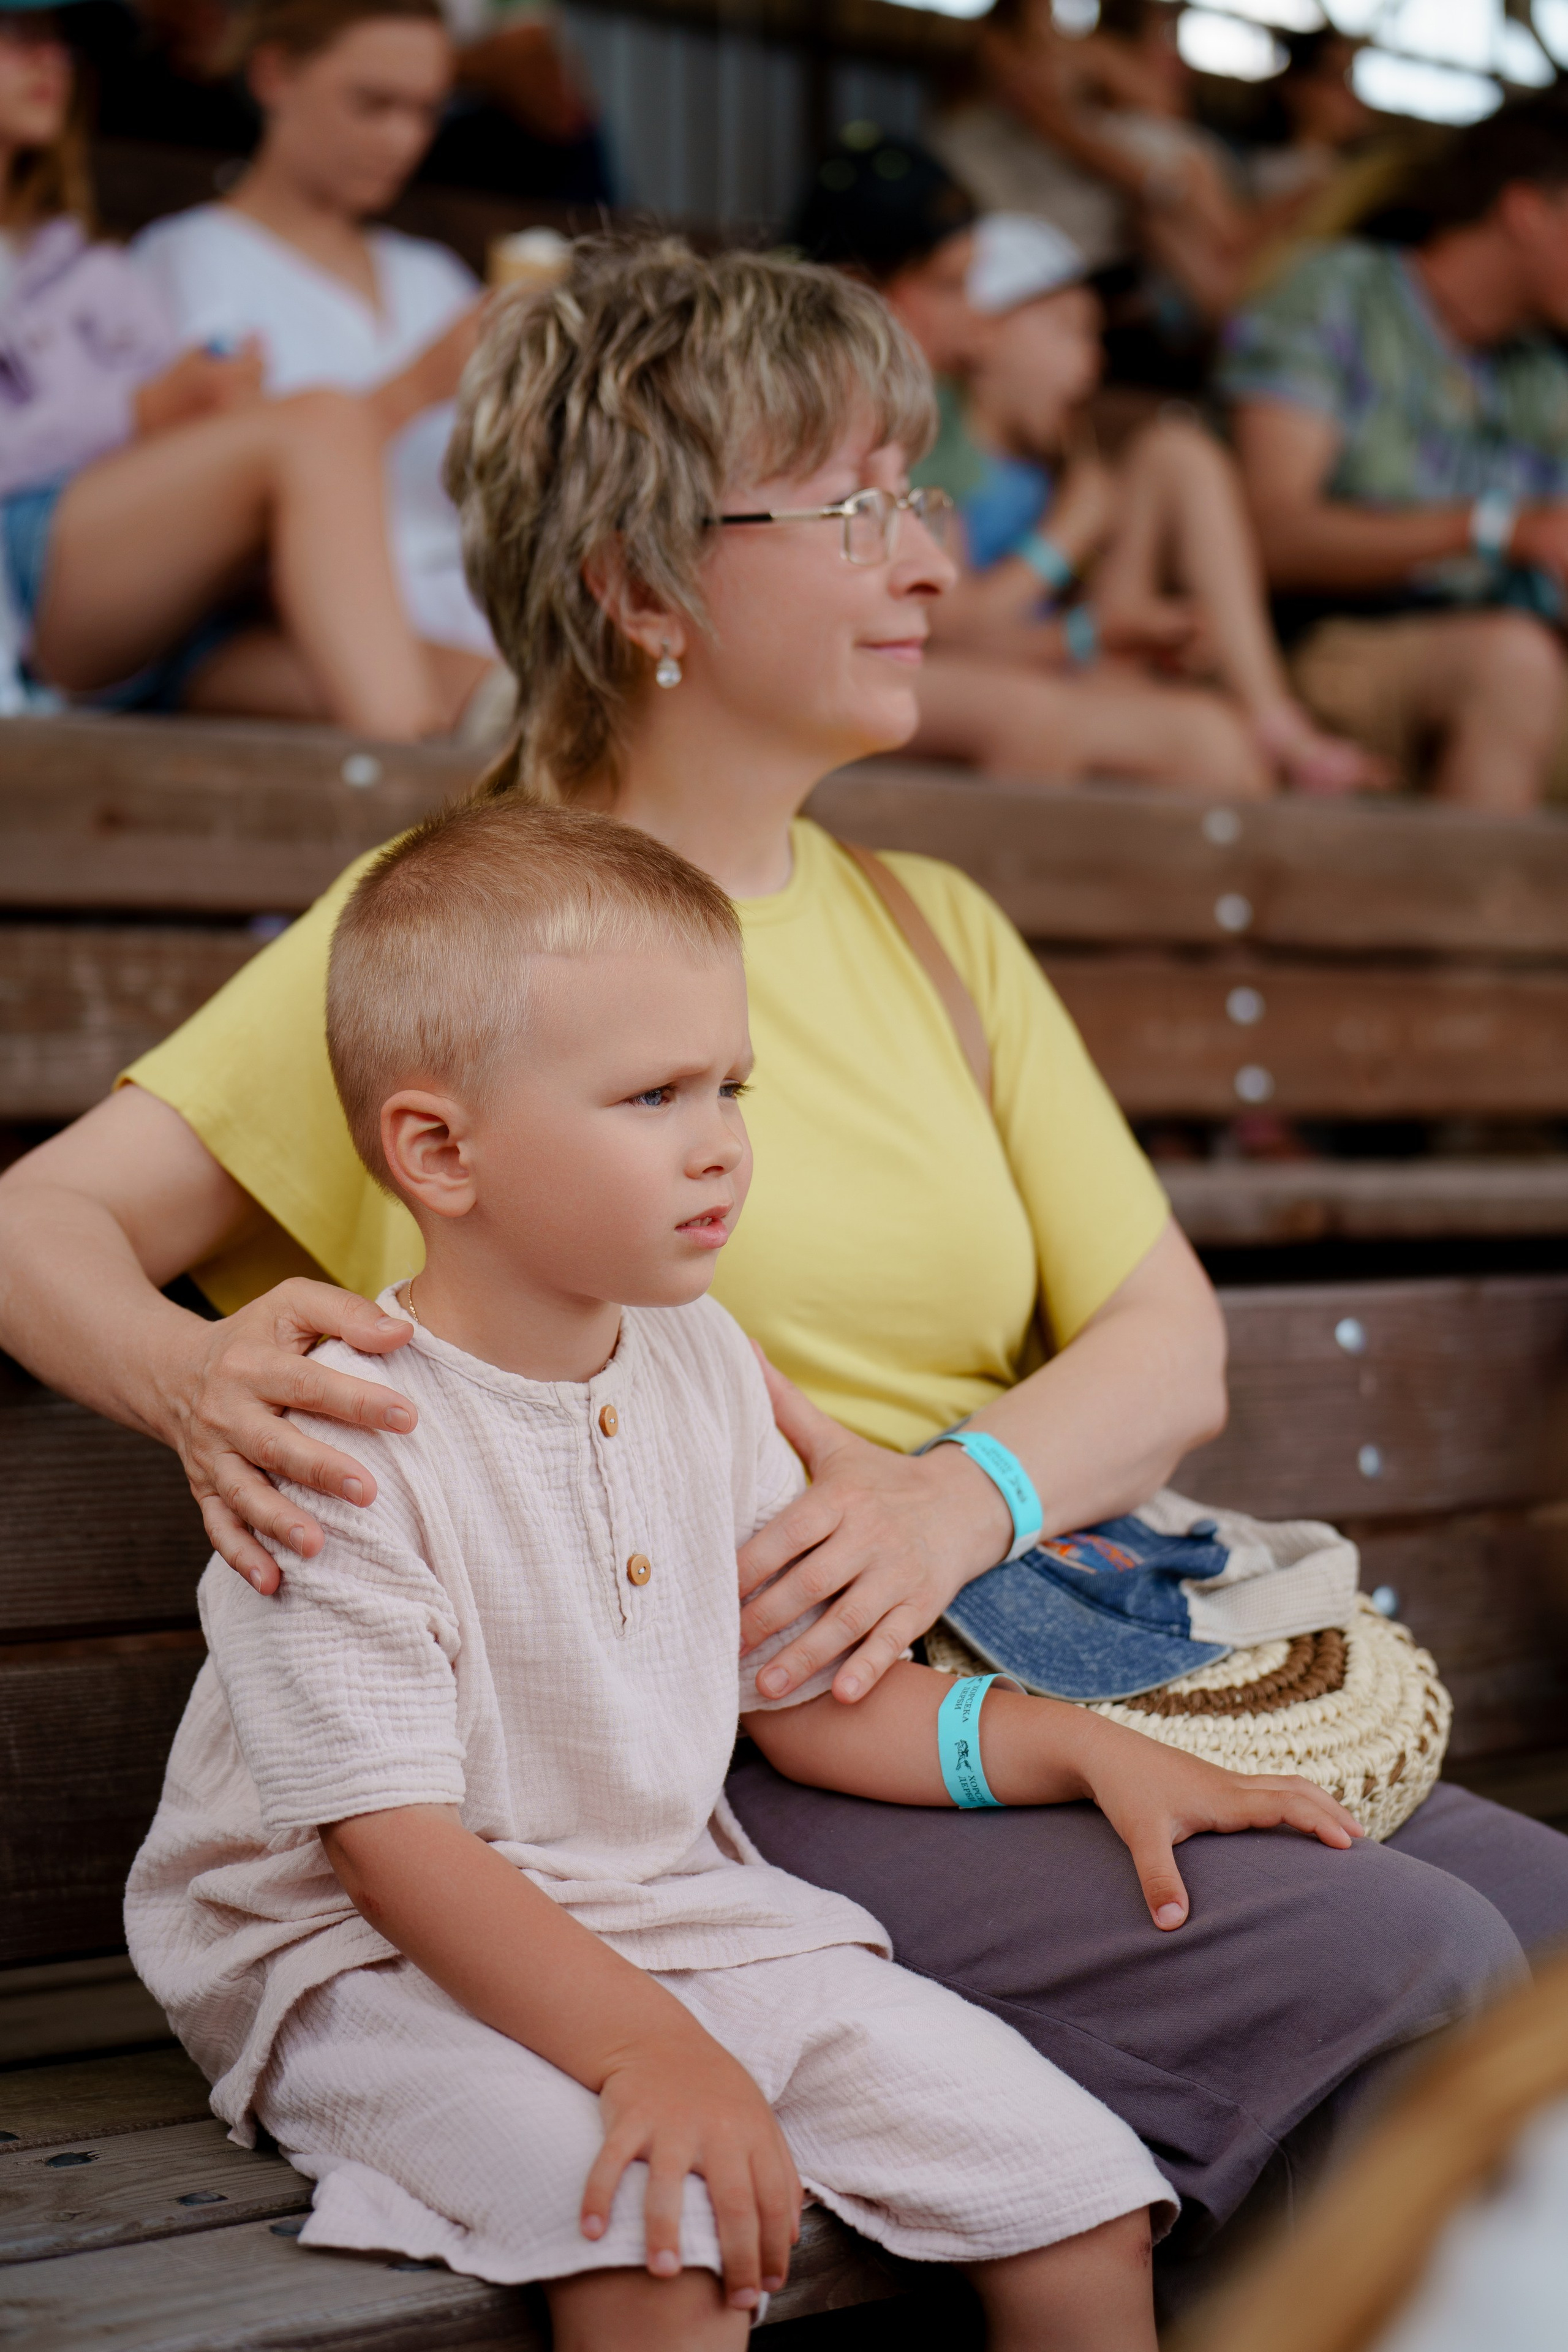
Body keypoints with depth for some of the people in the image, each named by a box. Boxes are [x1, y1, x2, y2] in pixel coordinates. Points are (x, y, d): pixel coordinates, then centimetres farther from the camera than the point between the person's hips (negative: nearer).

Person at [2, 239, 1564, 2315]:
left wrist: (960, 1496, -13)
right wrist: (201, 1381, -28)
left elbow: (1168, 1342, 9)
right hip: (696, 1761, -6)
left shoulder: (934, 931, 17)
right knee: (1397, 1973, -23)